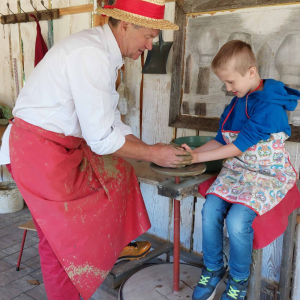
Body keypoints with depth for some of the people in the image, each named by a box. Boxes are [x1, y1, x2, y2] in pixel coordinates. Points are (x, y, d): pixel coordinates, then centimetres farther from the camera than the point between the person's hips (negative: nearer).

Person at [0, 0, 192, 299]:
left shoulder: (104, 51, 7)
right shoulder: (91, 55, -23)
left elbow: (110, 120, 11)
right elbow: (101, 138, -23)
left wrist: (150, 148, 5)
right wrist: (151, 154, -11)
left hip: (62, 143, 9)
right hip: (39, 150, -9)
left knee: (115, 171, 14)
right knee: (62, 235, 3)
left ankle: (112, 248, 30)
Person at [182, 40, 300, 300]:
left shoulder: (269, 107, -19)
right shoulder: (236, 103, 8)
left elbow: (238, 147, -20)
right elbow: (221, 141, 14)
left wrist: (198, 157, -15)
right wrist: (194, 152, -2)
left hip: (268, 176, -6)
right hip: (235, 171, 6)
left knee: (237, 219, -27)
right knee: (210, 211, -17)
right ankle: (213, 270, 8)